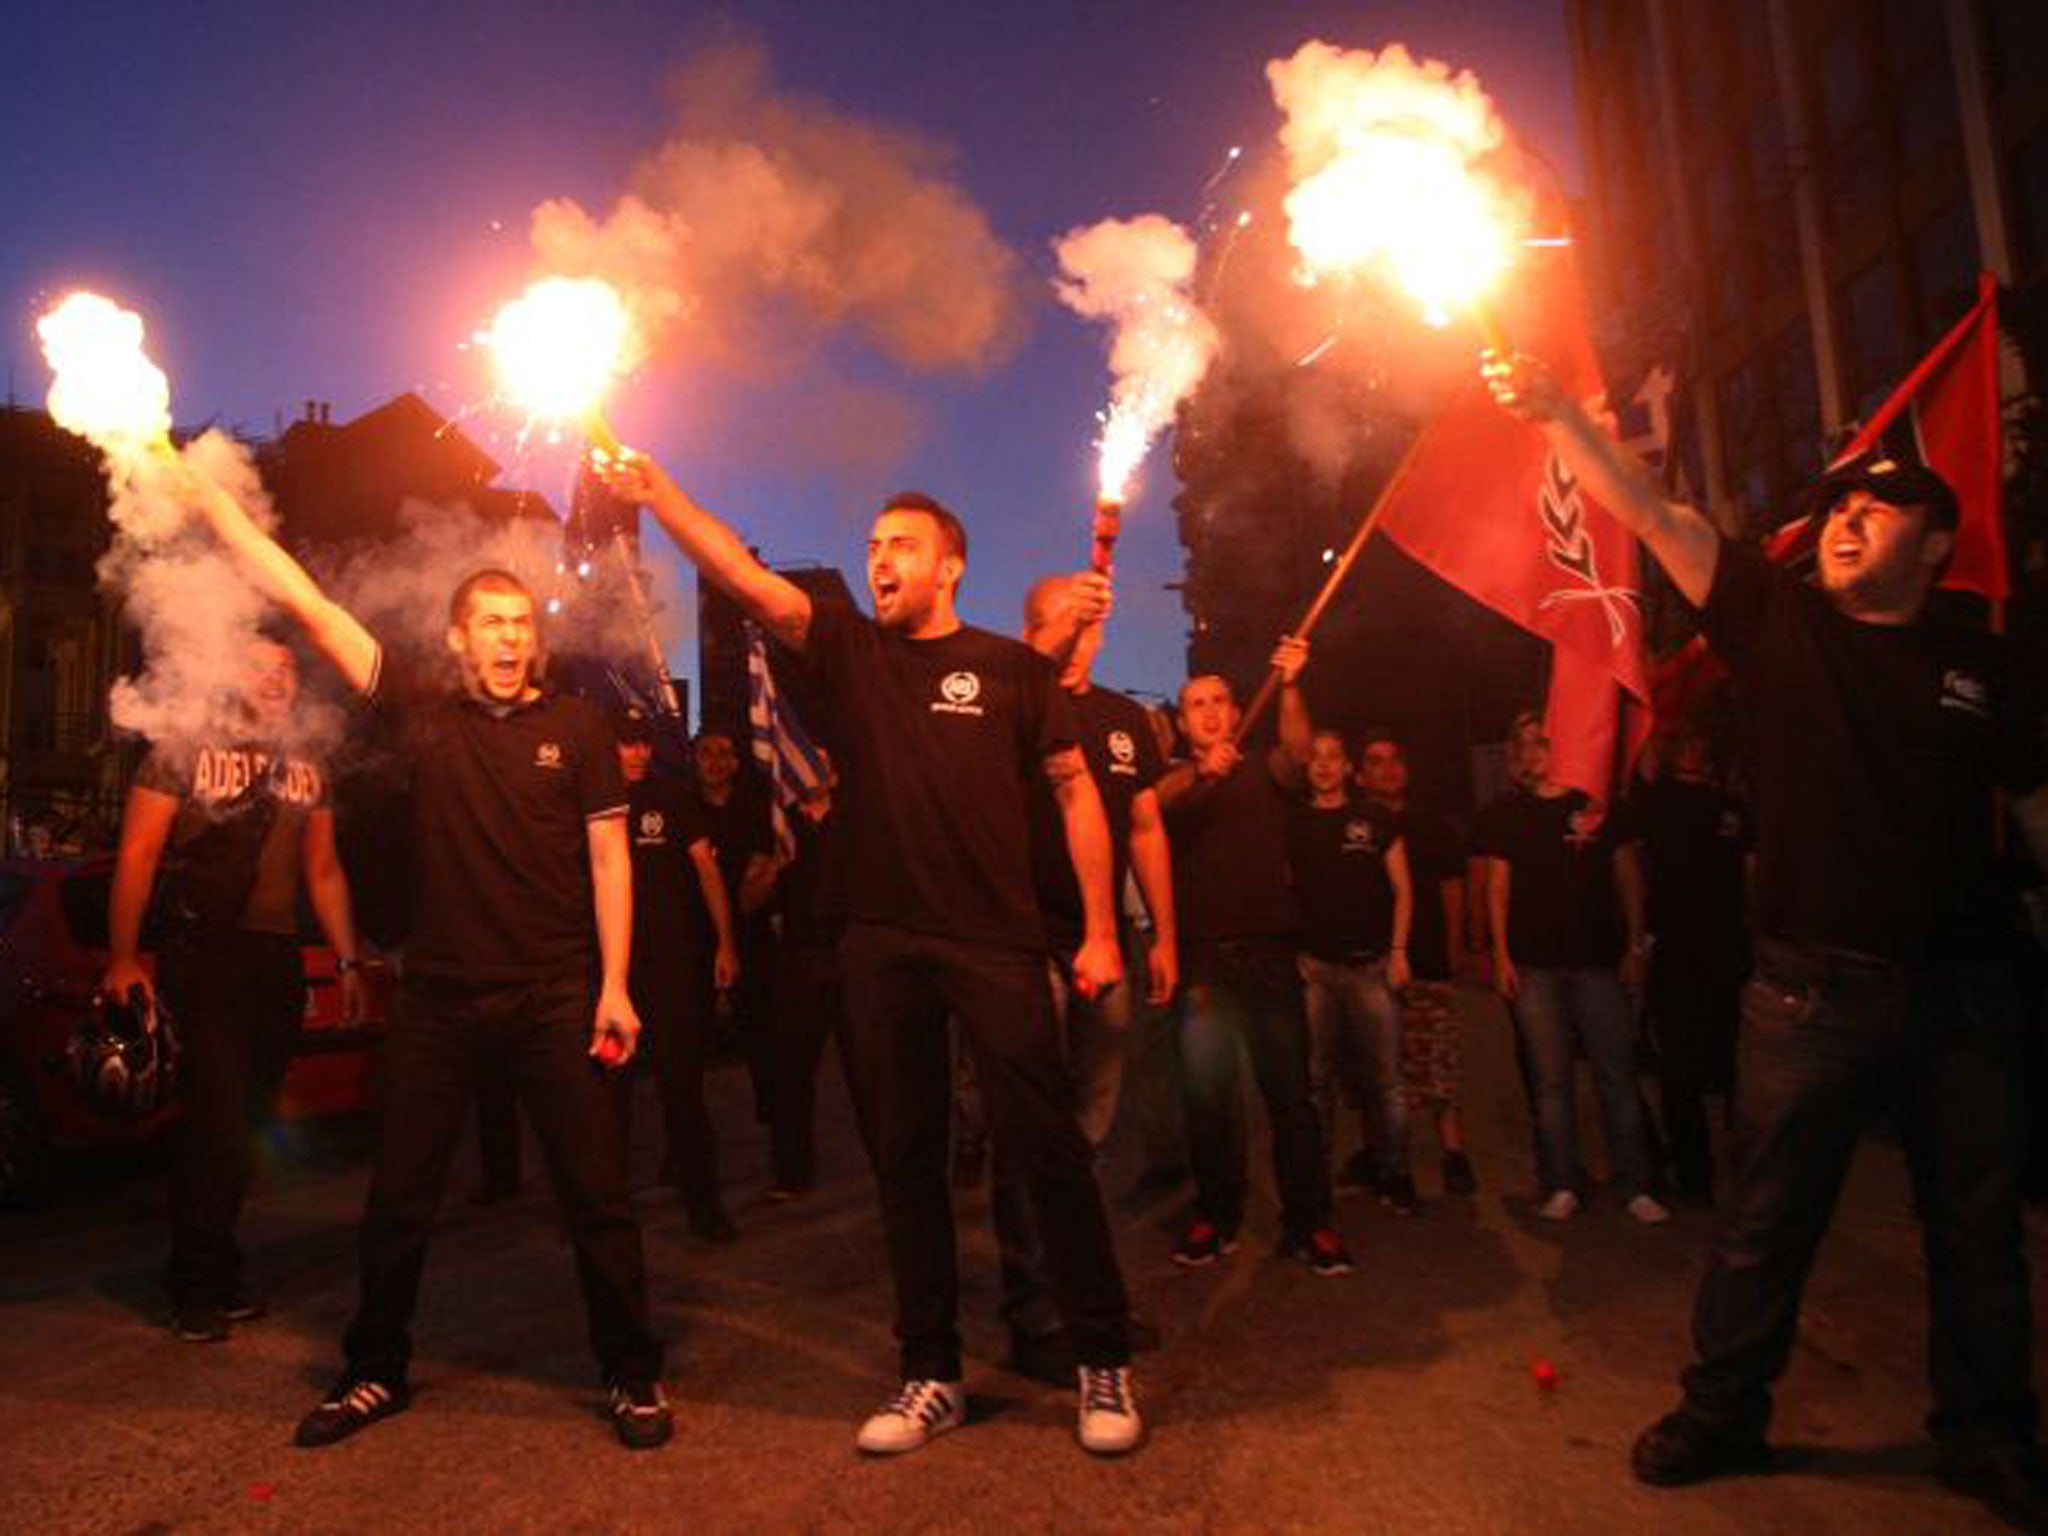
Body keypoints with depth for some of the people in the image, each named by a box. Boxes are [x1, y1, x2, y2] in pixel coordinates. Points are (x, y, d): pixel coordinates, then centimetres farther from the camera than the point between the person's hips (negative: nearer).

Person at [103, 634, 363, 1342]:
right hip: (200, 956, -5)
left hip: (278, 961, 5)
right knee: (217, 1122, -6)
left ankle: (217, 1273, 24)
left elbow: (323, 870, 17)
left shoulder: (307, 766, 15)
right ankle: (196, 1287, 9)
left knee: (246, 1122, 10)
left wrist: (348, 961, 12)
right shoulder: (183, 749, 1)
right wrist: (122, 957, -12)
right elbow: (137, 854, -4)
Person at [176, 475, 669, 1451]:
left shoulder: (575, 728, 0)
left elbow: (609, 859, -1)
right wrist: (213, 501, -1)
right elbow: (309, 608, 1)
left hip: (554, 995, -2)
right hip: (438, 996, 2)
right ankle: (376, 1369, 35)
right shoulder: (423, 717, 3)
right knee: (398, 1196, 13)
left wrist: (614, 986, -6)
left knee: (594, 1192, 2)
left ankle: (630, 1373, 18)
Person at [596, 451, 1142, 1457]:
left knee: (1046, 1145, -2)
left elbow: (1076, 791, 3)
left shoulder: (1009, 668, 4)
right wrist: (656, 494, -13)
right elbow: (743, 576, -1)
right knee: (903, 1157, 10)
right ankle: (931, 1373, 24)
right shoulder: (848, 651, 9)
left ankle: (1103, 1363, 15)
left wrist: (1100, 931, -1)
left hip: (995, 941, -3)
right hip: (880, 946, 3)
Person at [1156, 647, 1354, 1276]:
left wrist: (1288, 686, -28)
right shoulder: (1173, 780, 12)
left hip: (1268, 955, 0)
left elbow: (1296, 750, -10)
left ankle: (1307, 1223, 8)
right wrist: (1199, 772, -33)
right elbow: (1155, 800, -12)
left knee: (1290, 1092, -1)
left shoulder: (1262, 772, 12)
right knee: (1205, 1098, 2)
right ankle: (1217, 1216, 16)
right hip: (1200, 959, 0)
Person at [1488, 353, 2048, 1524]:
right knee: (1767, 1220, 7)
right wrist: (1557, 412, -11)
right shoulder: (1781, 619, 2)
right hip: (1814, 989, -2)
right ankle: (1722, 1413, 23)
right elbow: (1651, 514, -4)